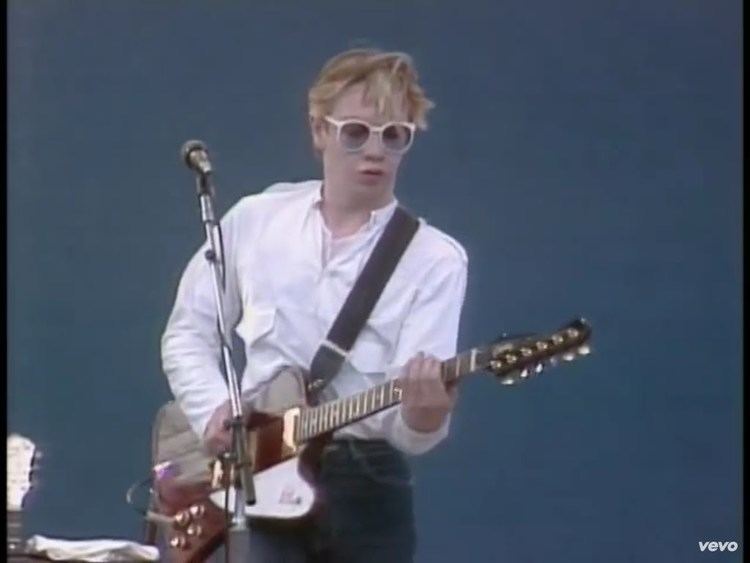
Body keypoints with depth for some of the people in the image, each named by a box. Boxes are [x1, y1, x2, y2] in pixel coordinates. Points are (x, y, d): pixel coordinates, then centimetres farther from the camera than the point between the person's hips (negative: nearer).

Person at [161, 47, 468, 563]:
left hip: (364, 487, -1)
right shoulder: (254, 220, 4)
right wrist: (214, 410, -5)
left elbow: (407, 431, -14)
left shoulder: (436, 259, -5)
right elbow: (187, 333, 14)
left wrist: (424, 415, -37)